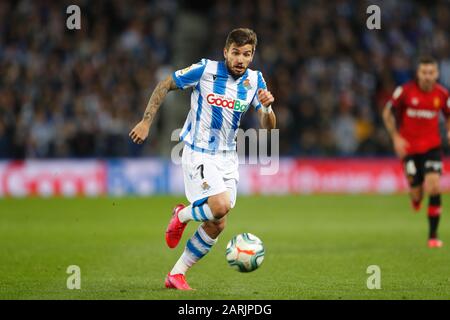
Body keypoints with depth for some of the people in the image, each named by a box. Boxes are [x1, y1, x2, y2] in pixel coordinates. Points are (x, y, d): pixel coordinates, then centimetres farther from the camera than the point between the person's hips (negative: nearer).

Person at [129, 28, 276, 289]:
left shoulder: (255, 81, 0)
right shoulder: (205, 70, -12)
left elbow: (268, 126, -3)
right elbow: (164, 86, 0)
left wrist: (267, 107, -25)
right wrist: (146, 122, -4)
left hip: (228, 157, 5)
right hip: (198, 153, -5)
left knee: (217, 225, 2)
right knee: (219, 206, -26)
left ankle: (177, 275, 15)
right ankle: (182, 215, 6)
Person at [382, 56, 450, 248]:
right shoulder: (405, 91, -10)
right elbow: (387, 113, 0)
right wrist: (396, 137, -9)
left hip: (432, 147, 1)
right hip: (409, 148, -1)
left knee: (433, 186, -18)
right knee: (416, 194, -2)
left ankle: (433, 236, -8)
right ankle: (415, 196, 41)